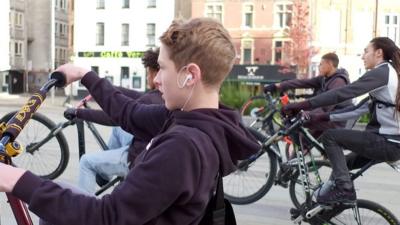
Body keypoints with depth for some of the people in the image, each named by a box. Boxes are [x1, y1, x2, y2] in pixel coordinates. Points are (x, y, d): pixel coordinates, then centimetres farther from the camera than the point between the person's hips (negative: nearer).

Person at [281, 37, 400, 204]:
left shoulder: (381, 72, -12)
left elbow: (342, 94, -20)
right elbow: (361, 109, 16)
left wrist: (301, 106, -20)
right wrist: (323, 117, 10)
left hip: (386, 143, -10)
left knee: (330, 136, -9)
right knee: (342, 164, 22)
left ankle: (344, 189, -8)